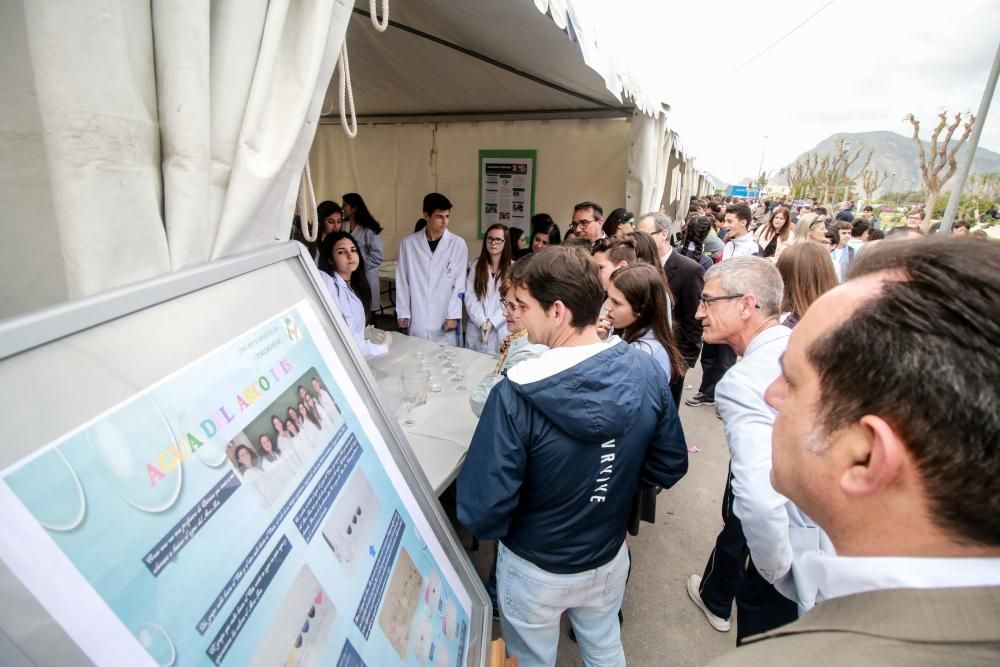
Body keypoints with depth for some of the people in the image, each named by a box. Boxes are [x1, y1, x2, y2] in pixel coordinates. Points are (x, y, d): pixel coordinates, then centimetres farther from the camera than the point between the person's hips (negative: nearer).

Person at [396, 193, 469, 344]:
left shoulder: (458, 244, -3)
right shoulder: (408, 243, 1)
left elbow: (459, 283, -2)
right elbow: (402, 281, 5)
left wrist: (453, 314, -6)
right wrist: (403, 312, 4)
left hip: (445, 320, -1)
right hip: (417, 320, 1)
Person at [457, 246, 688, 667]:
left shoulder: (516, 396, -34)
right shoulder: (647, 373, -18)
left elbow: (481, 514, -29)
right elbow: (670, 467, -5)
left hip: (535, 570, -3)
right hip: (609, 558, 4)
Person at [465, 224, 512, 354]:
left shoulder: (513, 267, -3)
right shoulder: (476, 264, 6)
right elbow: (470, 296, -1)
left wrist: (492, 322, -12)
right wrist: (481, 321, -12)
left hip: (501, 330, -2)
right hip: (476, 330, 3)